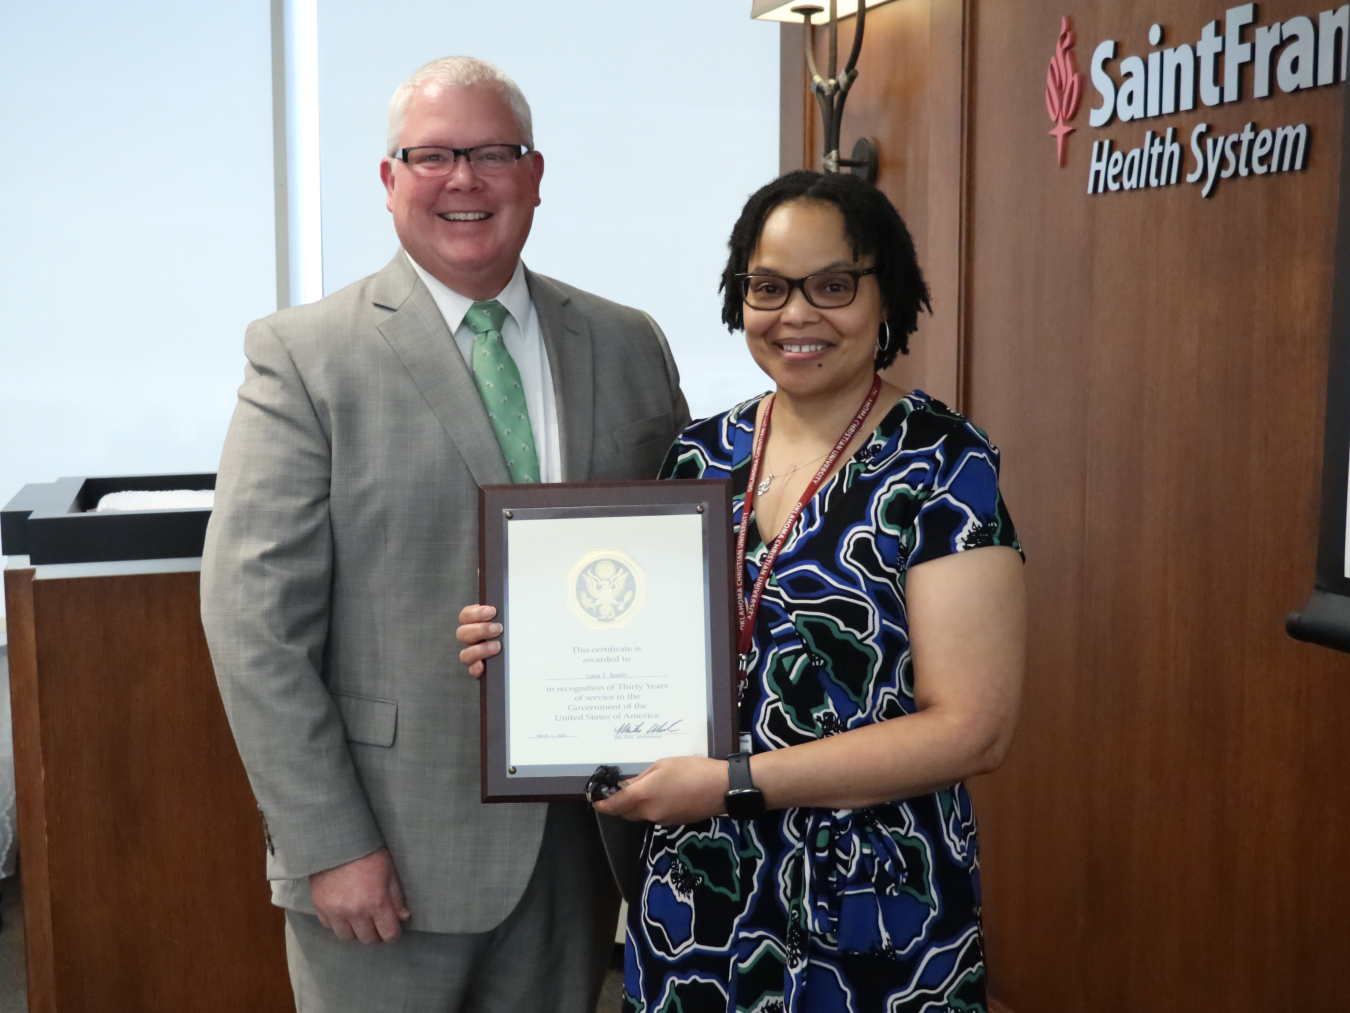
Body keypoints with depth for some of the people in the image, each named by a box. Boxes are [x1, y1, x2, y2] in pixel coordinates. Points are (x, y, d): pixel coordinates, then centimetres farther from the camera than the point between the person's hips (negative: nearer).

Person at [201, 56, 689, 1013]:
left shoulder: (628, 346, 5)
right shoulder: (304, 355, -7)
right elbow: (254, 618, -10)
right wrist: (328, 842, -14)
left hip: (583, 831, 4)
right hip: (389, 845, -3)